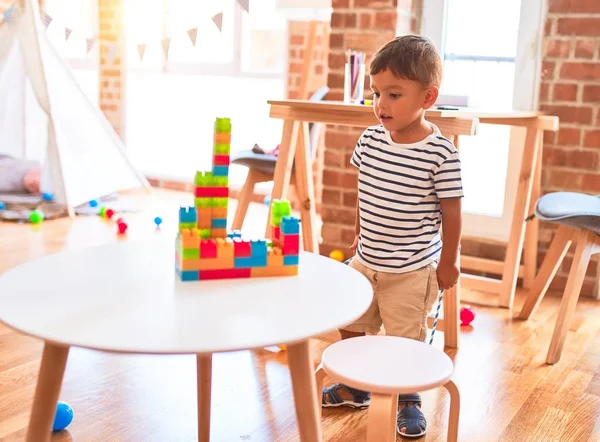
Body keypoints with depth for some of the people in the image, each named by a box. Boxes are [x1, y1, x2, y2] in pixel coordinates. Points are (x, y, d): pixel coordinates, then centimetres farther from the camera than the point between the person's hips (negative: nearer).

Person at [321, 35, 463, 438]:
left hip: (412, 272, -6)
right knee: (350, 326, 18)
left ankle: (409, 401, 31)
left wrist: (448, 262, -5)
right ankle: (356, 388, 41)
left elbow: (451, 212, -11)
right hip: (365, 262, 6)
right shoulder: (370, 140, -4)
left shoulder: (441, 153, -19)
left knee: (405, 341, 6)